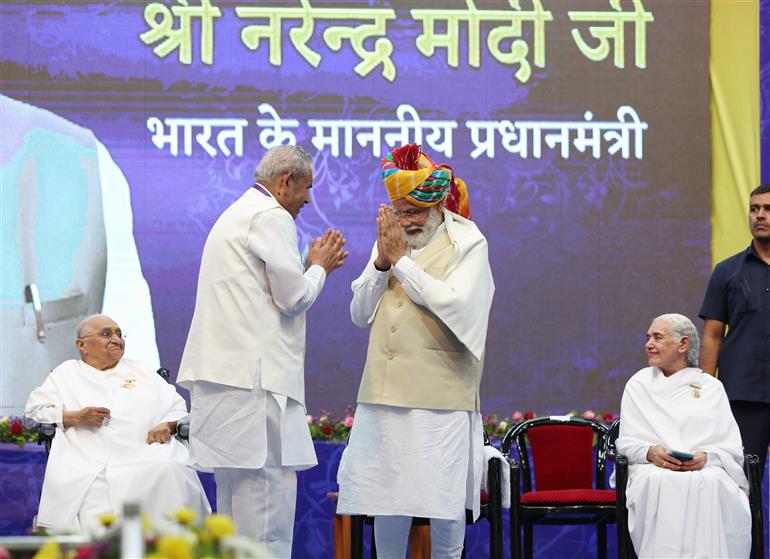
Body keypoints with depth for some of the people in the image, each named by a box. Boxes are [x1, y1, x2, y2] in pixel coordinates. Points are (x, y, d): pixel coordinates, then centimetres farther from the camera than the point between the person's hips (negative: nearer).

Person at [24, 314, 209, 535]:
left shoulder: (141, 372, 31)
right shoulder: (66, 373, 26)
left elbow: (177, 408, 25)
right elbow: (35, 409, 16)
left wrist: (166, 425, 0)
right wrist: (75, 417, -2)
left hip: (146, 456, 2)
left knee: (167, 472, -36)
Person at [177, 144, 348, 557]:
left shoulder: (237, 214, 25)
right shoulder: (272, 218, -7)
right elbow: (294, 298, -10)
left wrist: (315, 266, 25)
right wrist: (318, 267, 8)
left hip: (226, 370, 11)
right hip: (253, 375, -10)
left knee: (236, 486, 11)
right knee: (270, 483, -12)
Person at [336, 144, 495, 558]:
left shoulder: (467, 243, -1)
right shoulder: (390, 238, 13)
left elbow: (453, 305, -16)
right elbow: (360, 314, 12)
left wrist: (402, 261, -10)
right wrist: (381, 264, -4)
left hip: (440, 395, -5)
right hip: (385, 392, 5)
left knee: (444, 499, -3)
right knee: (386, 496, 5)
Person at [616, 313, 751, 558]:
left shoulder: (711, 386, 17)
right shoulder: (638, 384, 20)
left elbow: (732, 447, 8)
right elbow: (626, 443, 13)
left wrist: (706, 457, -14)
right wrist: (651, 452, -10)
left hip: (707, 468, 0)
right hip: (653, 467, 0)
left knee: (710, 484, -37)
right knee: (659, 483, -37)